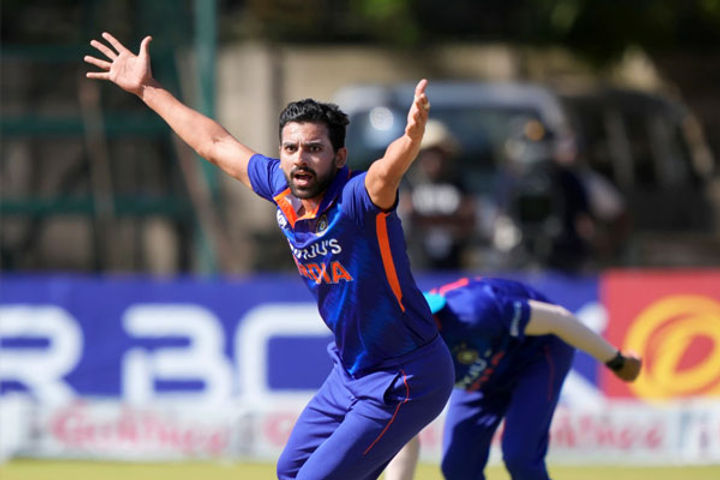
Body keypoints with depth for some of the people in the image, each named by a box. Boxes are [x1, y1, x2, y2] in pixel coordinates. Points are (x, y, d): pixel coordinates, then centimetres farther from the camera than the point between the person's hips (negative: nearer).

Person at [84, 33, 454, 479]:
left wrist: (413, 135, -71)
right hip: (351, 372, 9)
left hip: (406, 381, -9)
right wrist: (147, 88, 18)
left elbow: (391, 167, -49)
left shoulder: (359, 198, -26)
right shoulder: (281, 188, -4)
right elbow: (216, 144, 11)